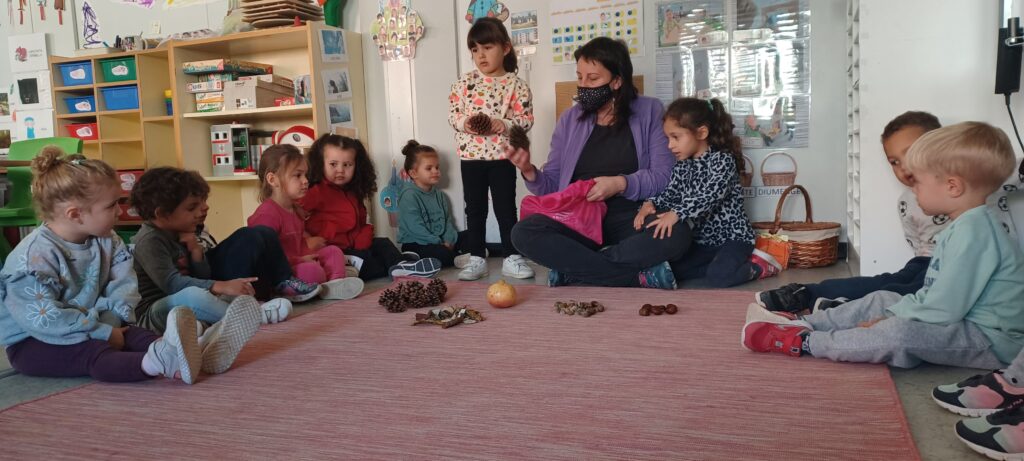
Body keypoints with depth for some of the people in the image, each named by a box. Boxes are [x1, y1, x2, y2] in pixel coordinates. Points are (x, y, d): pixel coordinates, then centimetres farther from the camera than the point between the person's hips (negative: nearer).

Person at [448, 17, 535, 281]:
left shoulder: (515, 84, -3)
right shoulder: (464, 83, 4)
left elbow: (527, 119, -5)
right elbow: (452, 113, 5)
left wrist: (503, 124, -20)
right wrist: (464, 123, -15)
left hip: (502, 155, -2)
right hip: (471, 155, 3)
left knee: (506, 207, 4)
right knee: (474, 209, 9)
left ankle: (511, 258, 13)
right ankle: (477, 259, 17)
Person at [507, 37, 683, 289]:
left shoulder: (649, 112, 4)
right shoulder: (570, 119, 11)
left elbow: (665, 176, -5)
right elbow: (553, 185, 10)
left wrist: (621, 184, -20)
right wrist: (530, 172, -11)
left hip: (632, 216, -2)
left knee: (677, 234, -33)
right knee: (523, 233, -27)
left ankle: (574, 267, -21)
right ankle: (641, 275, -26)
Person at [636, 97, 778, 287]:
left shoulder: (723, 160, -16)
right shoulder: (681, 165, 7)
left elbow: (711, 196, -31)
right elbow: (670, 194, 3)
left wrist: (676, 214, -43)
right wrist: (650, 205, -20)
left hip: (732, 236, -7)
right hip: (702, 239, 7)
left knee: (716, 278, -30)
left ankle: (757, 266, -1)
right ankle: (725, 263, -4)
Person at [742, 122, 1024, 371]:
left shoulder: (974, 230, -22)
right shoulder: (963, 226, 13)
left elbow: (943, 309, -26)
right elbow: (931, 294, 15)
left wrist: (890, 319, -14)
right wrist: (891, 314, 4)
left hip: (990, 340, -11)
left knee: (901, 332, -31)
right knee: (882, 301, 11)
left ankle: (802, 342, -22)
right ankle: (802, 324, 7)